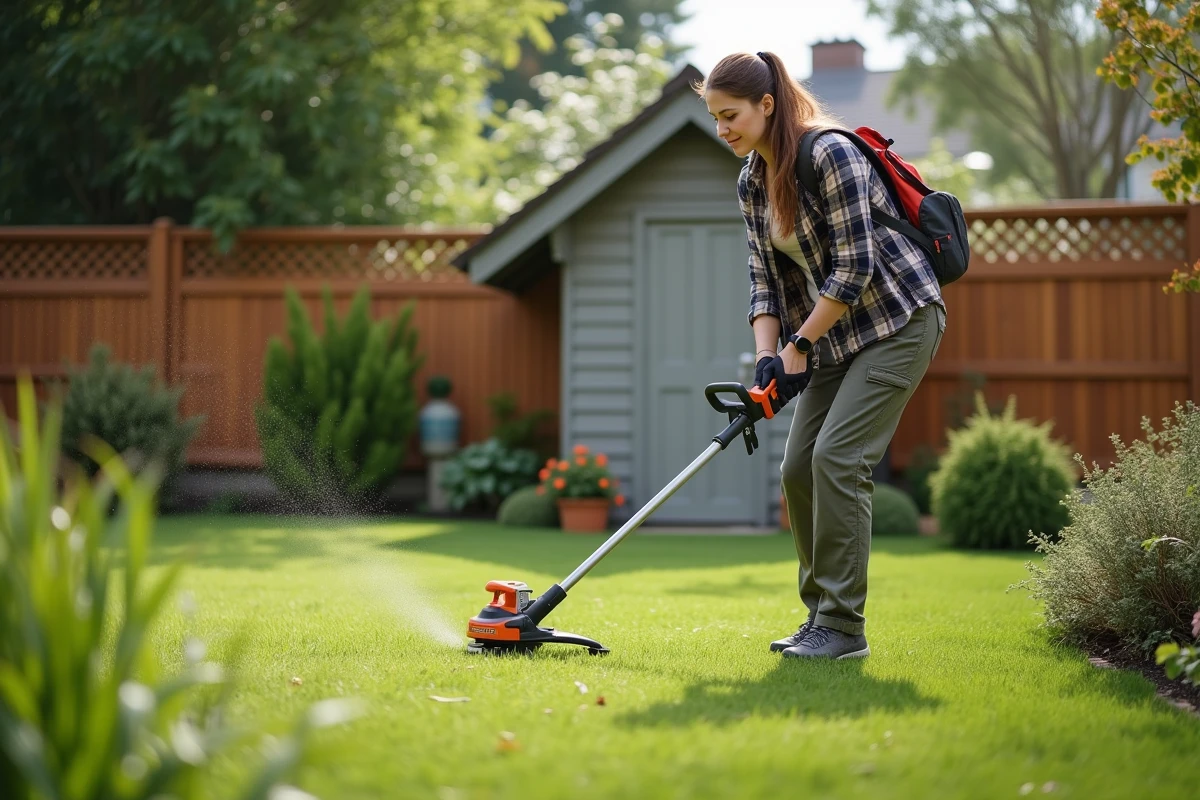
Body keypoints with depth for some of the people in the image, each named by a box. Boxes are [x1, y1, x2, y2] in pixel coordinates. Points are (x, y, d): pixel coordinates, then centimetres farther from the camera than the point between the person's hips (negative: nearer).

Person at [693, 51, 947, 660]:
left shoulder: (831, 154, -21)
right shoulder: (751, 183, 5)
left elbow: (853, 267, -22)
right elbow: (765, 278, 7)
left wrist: (798, 347, -16)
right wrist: (767, 358, -8)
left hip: (897, 319, -8)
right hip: (835, 334, 9)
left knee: (838, 457, -17)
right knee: (797, 468, 2)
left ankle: (844, 626, -10)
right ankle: (821, 613, 14)